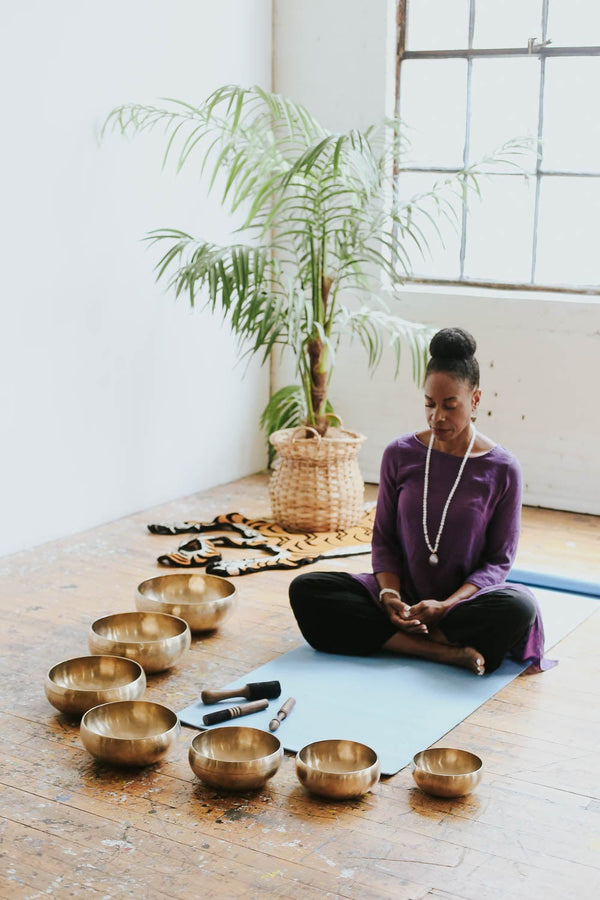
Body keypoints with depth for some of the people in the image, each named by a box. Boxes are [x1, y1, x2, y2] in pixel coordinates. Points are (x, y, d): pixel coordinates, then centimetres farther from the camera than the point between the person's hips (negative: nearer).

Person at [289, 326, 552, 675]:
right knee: (305, 590, -20)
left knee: (518, 607, -35)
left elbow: (499, 560, -3)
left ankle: (398, 639, -25)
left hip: (464, 598, -2)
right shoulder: (400, 454, 1)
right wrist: (390, 594, -15)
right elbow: (383, 538, 5)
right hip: (402, 596, 3)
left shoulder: (501, 469, -5)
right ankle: (444, 651, -27)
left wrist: (446, 605, -20)